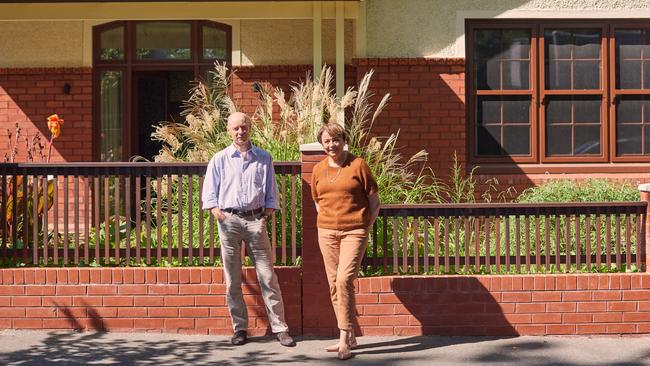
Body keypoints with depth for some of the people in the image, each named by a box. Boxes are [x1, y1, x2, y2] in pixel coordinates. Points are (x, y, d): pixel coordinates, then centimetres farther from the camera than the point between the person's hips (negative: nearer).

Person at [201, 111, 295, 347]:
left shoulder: (264, 159, 10)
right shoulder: (219, 160, 8)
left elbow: (271, 193, 13)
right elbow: (209, 194, 8)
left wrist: (266, 216, 1)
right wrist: (219, 215, -5)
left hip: (255, 219, 0)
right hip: (229, 220, 0)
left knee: (267, 276, -4)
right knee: (232, 279, 4)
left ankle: (279, 327, 0)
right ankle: (239, 328, 12)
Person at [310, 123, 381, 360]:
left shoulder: (358, 165, -4)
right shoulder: (318, 170, 9)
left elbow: (374, 201, 2)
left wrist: (366, 227, -2)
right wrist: (327, 221, 14)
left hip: (354, 231, -5)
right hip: (326, 233, 5)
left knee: (344, 279, -18)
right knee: (334, 284, 7)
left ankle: (344, 337, -12)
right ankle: (349, 338, 18)